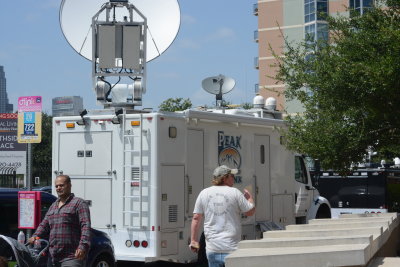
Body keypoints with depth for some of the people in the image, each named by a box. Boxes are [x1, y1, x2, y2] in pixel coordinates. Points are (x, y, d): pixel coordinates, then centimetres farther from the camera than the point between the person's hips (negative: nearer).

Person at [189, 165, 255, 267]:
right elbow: (250, 212, 3)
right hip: (232, 247, -3)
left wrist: (194, 240, 10)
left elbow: (196, 218, 4)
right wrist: (249, 197, 22)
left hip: (212, 247, 3)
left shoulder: (204, 193, 5)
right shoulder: (235, 193, -4)